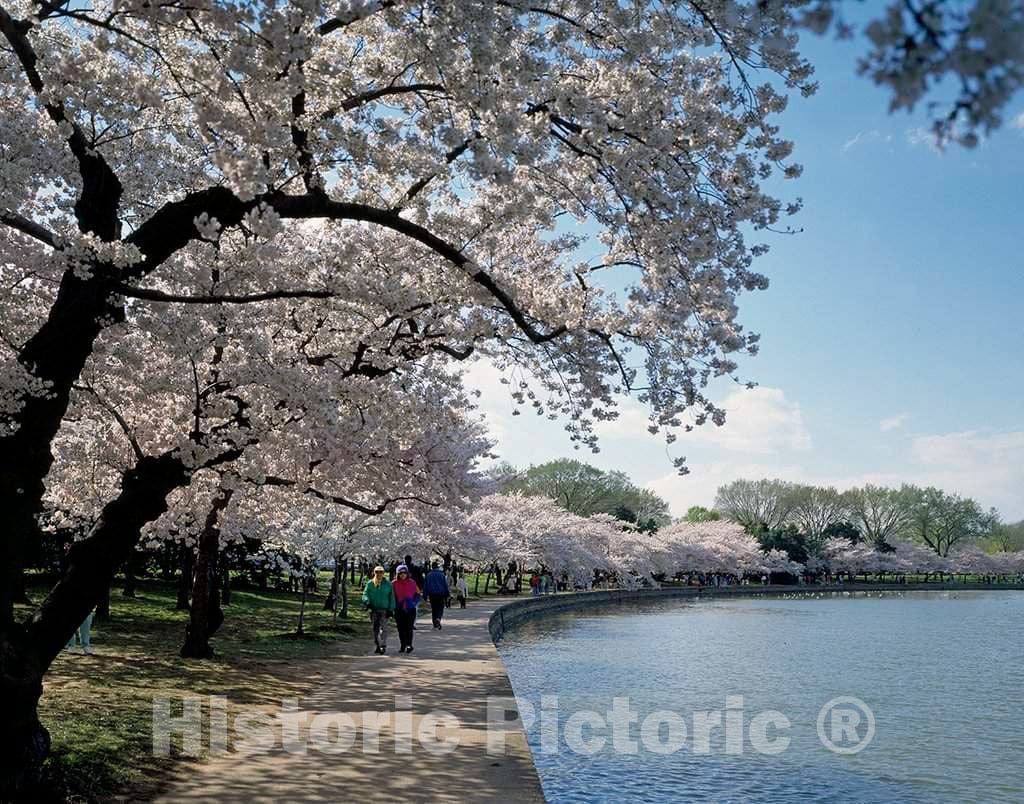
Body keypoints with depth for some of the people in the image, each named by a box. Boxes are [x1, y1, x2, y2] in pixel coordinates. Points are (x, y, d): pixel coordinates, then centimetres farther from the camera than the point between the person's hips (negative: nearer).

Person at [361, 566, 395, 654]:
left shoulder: (388, 584, 5)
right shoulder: (370, 583, 8)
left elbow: (392, 597, 6)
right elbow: (365, 594, 2)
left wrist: (391, 609, -1)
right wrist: (367, 602, -18)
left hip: (384, 609, -2)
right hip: (373, 610, 2)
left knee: (383, 628, -13)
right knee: (375, 629, 7)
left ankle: (383, 646, -14)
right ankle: (378, 646, 19)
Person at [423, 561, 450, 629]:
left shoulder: (428, 575, 3)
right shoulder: (442, 574, 0)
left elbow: (425, 586, 4)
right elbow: (445, 585, 2)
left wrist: (425, 595, 8)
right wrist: (446, 595, 6)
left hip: (432, 595, 1)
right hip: (440, 594, -1)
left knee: (433, 609, 10)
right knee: (440, 608, 6)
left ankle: (435, 625, 9)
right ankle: (438, 618, -23)